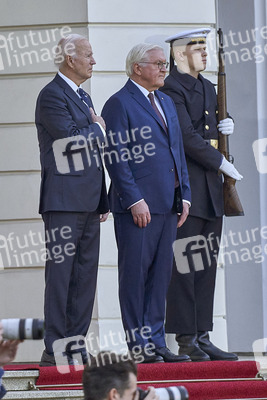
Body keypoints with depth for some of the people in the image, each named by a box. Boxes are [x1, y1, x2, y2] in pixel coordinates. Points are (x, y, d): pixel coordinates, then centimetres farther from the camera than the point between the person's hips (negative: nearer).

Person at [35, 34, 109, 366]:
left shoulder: (83, 97, 20)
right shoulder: (52, 95, -9)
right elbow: (71, 139, -22)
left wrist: (103, 199, 19)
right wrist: (98, 129, -2)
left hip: (88, 202, 9)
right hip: (64, 201, -9)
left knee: (85, 275, 7)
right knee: (60, 274, -8)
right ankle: (54, 349, -6)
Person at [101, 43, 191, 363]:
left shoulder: (166, 102, 19)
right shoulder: (119, 104, -6)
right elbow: (115, 157, -12)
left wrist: (184, 195, 12)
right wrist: (135, 200, -17)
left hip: (168, 205, 8)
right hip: (137, 206, -8)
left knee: (160, 275, 9)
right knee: (135, 275, -2)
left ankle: (155, 342, 13)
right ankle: (138, 345, 2)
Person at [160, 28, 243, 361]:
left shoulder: (208, 88, 19)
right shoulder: (171, 89, -10)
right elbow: (187, 137, -18)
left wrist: (224, 128, 6)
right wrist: (222, 163, -13)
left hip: (210, 192, 9)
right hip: (185, 190, -9)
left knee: (207, 265, 8)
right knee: (184, 265, -7)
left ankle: (202, 337, 11)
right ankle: (186, 341, -5)